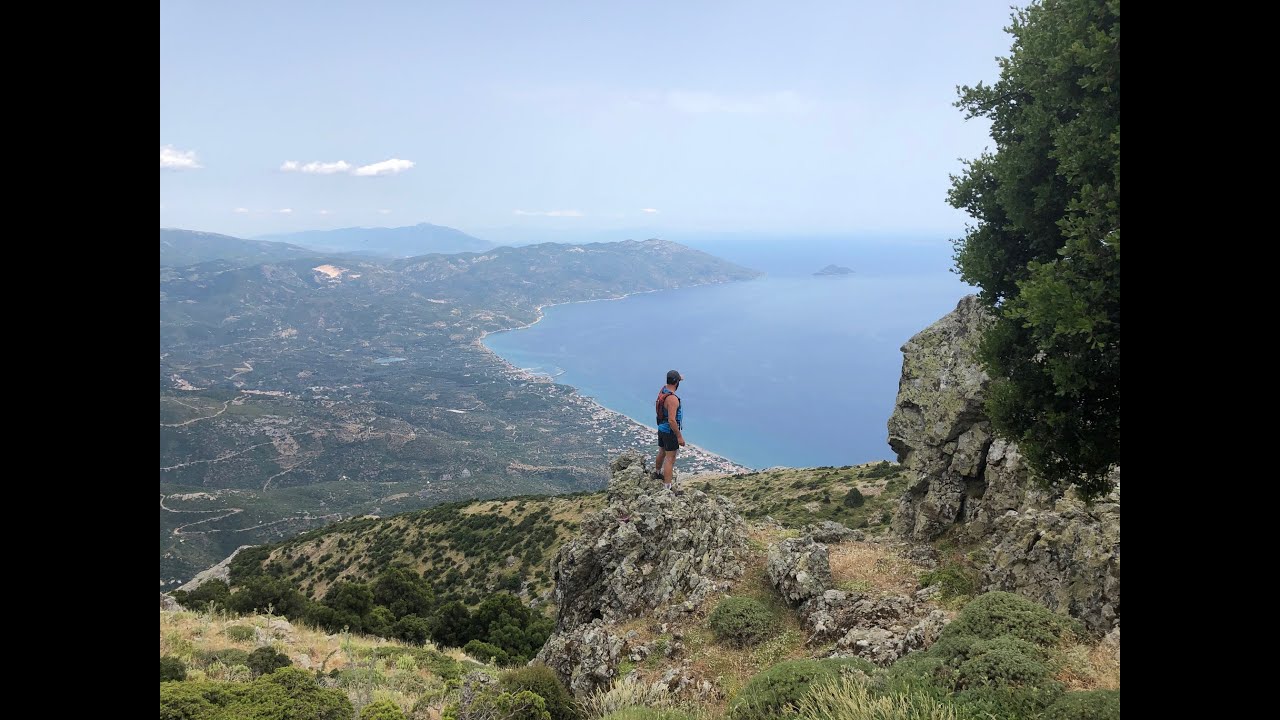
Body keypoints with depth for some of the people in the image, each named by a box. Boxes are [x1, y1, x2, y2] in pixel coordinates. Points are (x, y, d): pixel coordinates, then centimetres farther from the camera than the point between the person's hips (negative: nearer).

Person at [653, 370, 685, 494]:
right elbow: (672, 420, -30)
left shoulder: (663, 390, -2)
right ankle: (667, 487, -3)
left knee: (662, 453, 30)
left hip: (661, 428, 9)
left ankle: (657, 473, 52)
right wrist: (679, 437, -23)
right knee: (670, 459, -4)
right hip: (670, 431, -9)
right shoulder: (672, 399, -29)